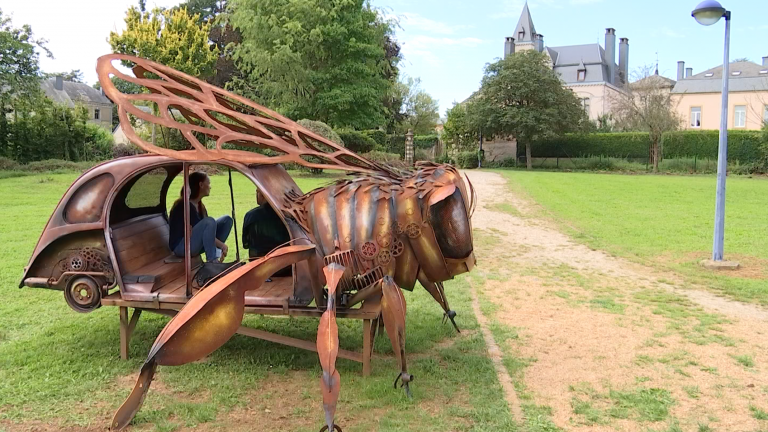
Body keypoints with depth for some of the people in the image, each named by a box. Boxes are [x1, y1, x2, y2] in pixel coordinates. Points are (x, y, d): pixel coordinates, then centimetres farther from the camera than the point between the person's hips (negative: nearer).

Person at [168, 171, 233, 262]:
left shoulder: (200, 206, 9)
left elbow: (209, 228, 4)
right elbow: (203, 227, -23)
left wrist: (220, 245, -9)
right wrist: (221, 245, -21)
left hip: (194, 244, 9)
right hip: (180, 247, -9)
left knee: (227, 220, 2)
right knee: (209, 221, -31)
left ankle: (215, 257, -5)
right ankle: (212, 261, -23)